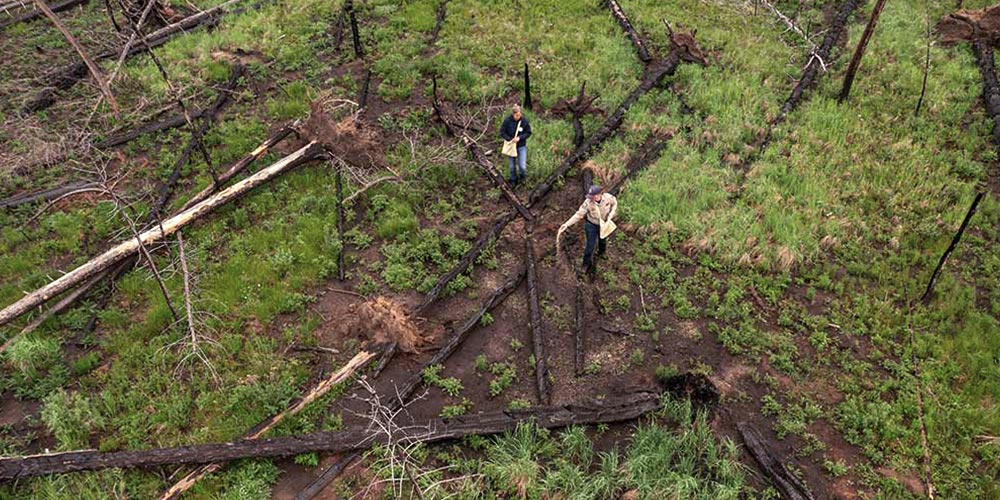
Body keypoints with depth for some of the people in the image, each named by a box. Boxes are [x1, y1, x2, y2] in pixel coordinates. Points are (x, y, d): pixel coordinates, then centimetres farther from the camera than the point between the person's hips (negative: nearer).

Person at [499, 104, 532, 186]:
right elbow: (502, 132, -7)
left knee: (522, 166, -7)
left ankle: (523, 176, 28)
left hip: (521, 146, 0)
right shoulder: (507, 121, -16)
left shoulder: (524, 120, -13)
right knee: (512, 166, 13)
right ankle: (513, 180, 37)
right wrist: (510, 139, -19)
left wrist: (520, 138, -19)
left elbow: (528, 132, -4)